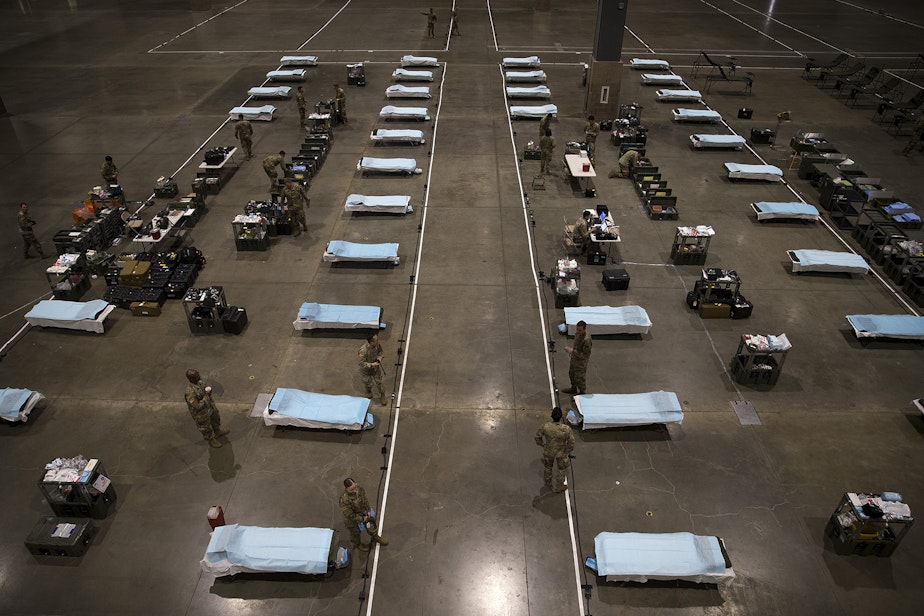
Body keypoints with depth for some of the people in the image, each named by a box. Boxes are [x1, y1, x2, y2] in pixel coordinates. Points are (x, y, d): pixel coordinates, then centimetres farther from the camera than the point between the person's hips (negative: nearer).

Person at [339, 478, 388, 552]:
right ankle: (357, 544, 59)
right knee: (356, 532, 26)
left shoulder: (358, 487, -26)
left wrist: (368, 510, -4)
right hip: (353, 519, -5)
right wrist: (362, 519, -18)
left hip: (364, 513, 5)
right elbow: (349, 515, -30)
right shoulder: (344, 500, -43)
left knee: (371, 526, 27)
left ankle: (375, 537, 59)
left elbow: (364, 498, -5)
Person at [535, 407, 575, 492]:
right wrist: (568, 451, 3)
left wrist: (542, 445, 10)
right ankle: (559, 486, 48)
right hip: (561, 453, -2)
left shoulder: (545, 426, -30)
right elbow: (571, 443, -19)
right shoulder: (567, 429, -34)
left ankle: (548, 482, 56)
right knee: (562, 469, 28)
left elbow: (538, 437, -11)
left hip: (548, 451, 2)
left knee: (548, 467, 31)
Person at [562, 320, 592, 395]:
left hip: (581, 361, -9)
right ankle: (573, 388, 51)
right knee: (571, 373, 27)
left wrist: (573, 351, -32)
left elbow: (585, 355, -31)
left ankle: (582, 392, 36)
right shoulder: (577, 333, -9)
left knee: (579, 377, 11)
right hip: (574, 358, 9)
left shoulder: (586, 340, -36)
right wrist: (572, 350, 4)